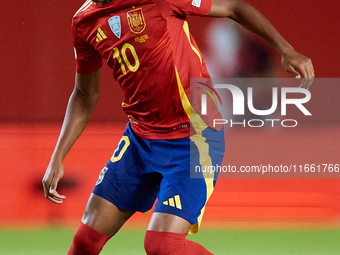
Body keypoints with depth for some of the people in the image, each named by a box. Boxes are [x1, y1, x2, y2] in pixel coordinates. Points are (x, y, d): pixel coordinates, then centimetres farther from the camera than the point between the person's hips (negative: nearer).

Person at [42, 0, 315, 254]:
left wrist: (286, 50, -12)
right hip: (139, 139, 6)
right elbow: (85, 95, 16)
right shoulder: (84, 23, 3)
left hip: (194, 137, -6)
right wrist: (57, 158, 11)